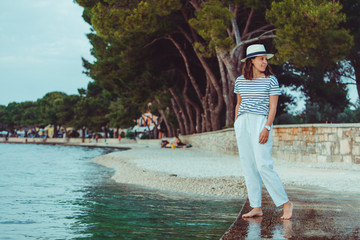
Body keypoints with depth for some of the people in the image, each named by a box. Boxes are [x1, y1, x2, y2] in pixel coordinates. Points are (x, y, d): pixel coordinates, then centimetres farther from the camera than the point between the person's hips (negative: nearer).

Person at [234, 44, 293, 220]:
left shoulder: (271, 80, 1)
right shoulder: (240, 80, 13)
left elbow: (273, 107, -4)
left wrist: (267, 128, -15)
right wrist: (236, 127, 15)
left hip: (261, 122, -5)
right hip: (242, 123, 5)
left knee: (263, 165, -14)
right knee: (248, 166, 2)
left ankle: (286, 203, -4)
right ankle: (256, 207, 7)